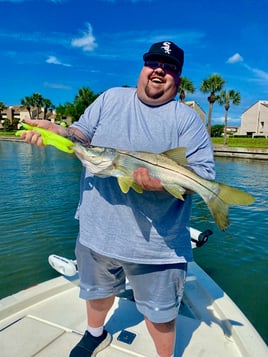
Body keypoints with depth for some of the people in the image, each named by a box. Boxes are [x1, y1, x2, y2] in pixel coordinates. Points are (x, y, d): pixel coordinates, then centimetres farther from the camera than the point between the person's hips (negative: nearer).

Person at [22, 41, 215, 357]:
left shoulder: (187, 119, -5)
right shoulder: (110, 98, 6)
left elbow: (203, 173, -11)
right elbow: (82, 134, 8)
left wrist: (165, 182, -30)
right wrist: (59, 131, -14)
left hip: (157, 242, -3)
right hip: (98, 229, 4)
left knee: (159, 310, 15)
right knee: (96, 290, 28)